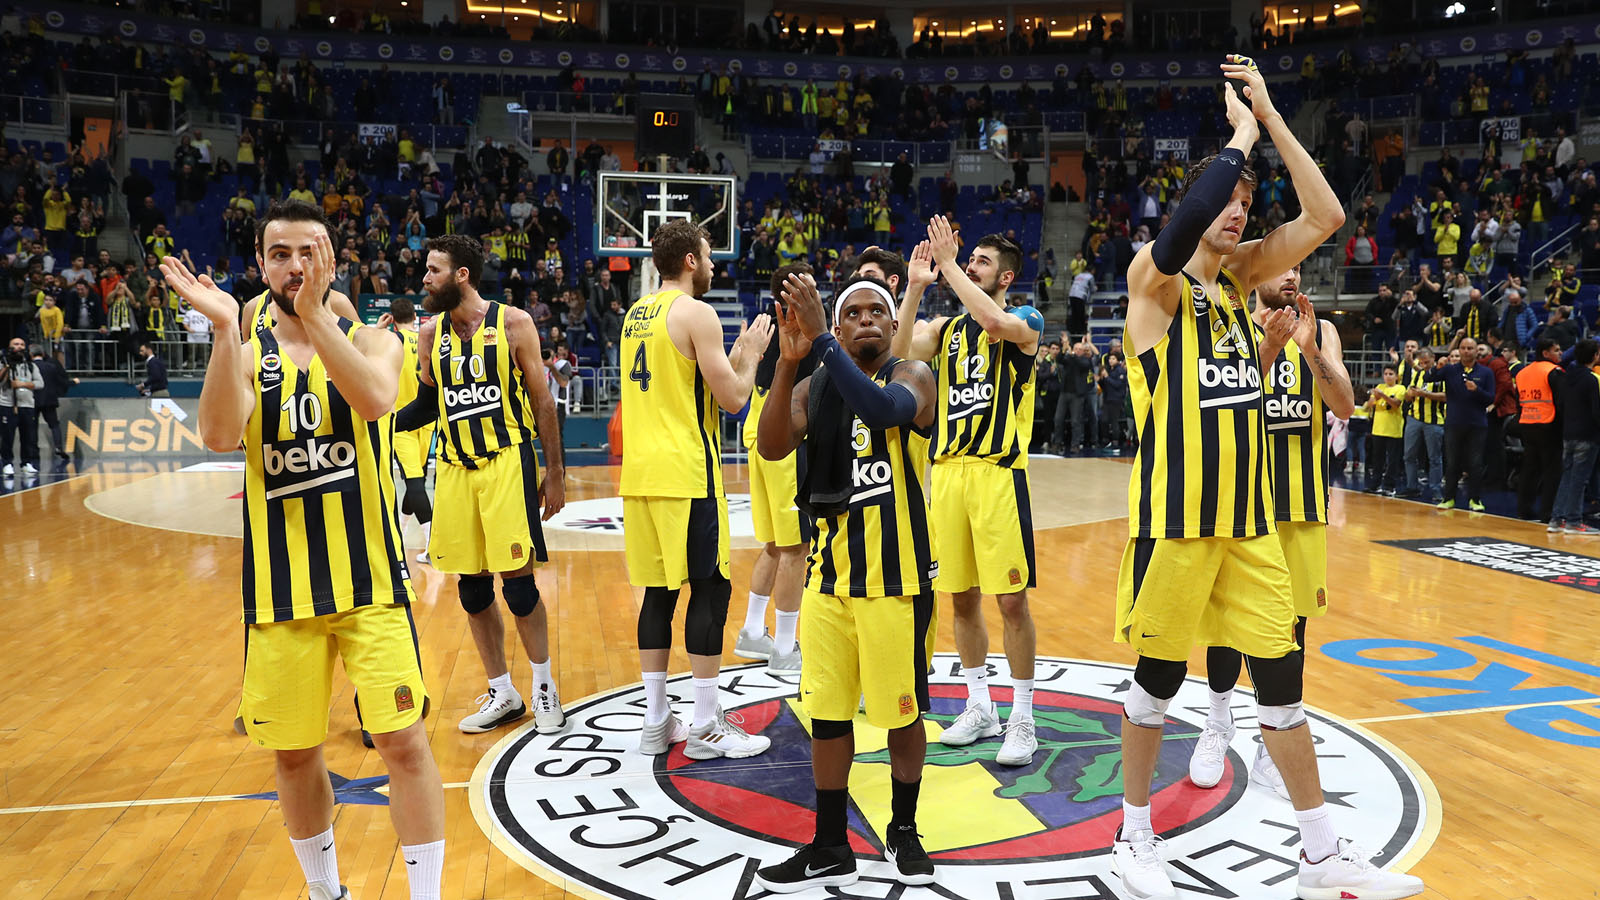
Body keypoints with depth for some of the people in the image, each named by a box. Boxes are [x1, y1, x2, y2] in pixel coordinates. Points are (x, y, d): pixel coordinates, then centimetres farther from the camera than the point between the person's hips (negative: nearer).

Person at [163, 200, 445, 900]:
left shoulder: (370, 342, 1)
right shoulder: (246, 354, 5)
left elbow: (374, 400, -22)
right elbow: (219, 436, -16)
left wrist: (312, 315, -25)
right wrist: (225, 326, -22)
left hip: (370, 578, -2)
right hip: (281, 585, 2)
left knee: (403, 741, -5)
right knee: (294, 753, 12)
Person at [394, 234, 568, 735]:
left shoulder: (512, 323, -5)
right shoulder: (431, 332, 8)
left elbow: (542, 401, -1)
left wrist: (555, 473, -3)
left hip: (507, 463, -5)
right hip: (455, 468, 5)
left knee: (517, 584, -5)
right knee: (472, 590, 7)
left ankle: (544, 686, 15)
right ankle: (502, 695, 22)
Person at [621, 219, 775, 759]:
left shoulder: (636, 315, 16)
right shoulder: (696, 313, -9)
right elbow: (733, 398, -12)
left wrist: (734, 356, 24)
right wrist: (750, 356, 6)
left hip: (641, 472, 8)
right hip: (686, 472, -8)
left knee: (659, 589, 12)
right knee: (711, 589, -1)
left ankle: (656, 723, 16)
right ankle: (706, 728, 3)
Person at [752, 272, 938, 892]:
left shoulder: (912, 376, -5)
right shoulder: (813, 387, 7)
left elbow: (886, 408, -29)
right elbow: (771, 447, -11)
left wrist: (821, 341, -33)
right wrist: (789, 360, -23)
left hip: (896, 572, -4)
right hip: (830, 570, 4)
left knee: (903, 713, 6)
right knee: (826, 713, 8)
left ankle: (903, 829, 29)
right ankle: (831, 850, 22)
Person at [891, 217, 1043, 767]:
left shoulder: (1026, 322, 0)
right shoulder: (946, 327, 14)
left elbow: (994, 322, -24)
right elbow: (901, 351, -4)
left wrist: (948, 262, -18)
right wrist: (917, 285, -10)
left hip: (998, 473, -5)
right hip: (947, 471, 5)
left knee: (1011, 600, -5)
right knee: (961, 597, 11)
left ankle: (1022, 721, 7)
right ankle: (980, 709, 25)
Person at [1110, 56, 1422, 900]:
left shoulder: (1240, 274, 11)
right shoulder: (1153, 277, -8)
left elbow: (1326, 217, 3)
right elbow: (1179, 228, -30)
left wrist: (1270, 115, 0)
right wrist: (1240, 132, -16)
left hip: (1249, 514, 6)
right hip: (1176, 514, -6)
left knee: (1281, 676, 10)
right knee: (1158, 677, 6)